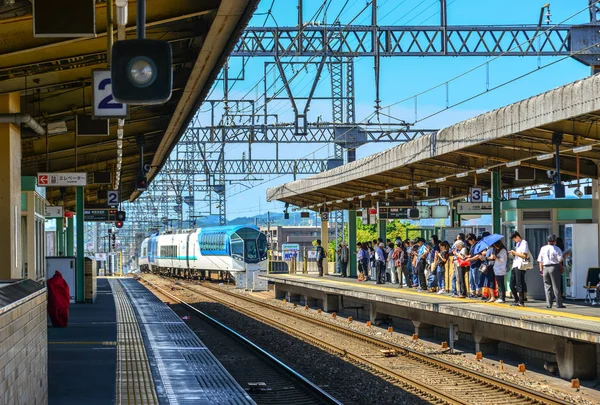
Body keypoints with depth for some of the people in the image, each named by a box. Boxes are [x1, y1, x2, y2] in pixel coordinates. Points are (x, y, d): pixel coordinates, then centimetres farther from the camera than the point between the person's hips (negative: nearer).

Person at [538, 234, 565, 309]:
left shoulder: (543, 249, 7)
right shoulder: (556, 249, -5)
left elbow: (540, 260, 7)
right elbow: (560, 259, -8)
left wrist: (541, 270, 12)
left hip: (545, 267, 3)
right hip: (554, 267, -3)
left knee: (547, 287, 8)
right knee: (556, 287, 0)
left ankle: (549, 304, 5)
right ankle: (559, 304, 0)